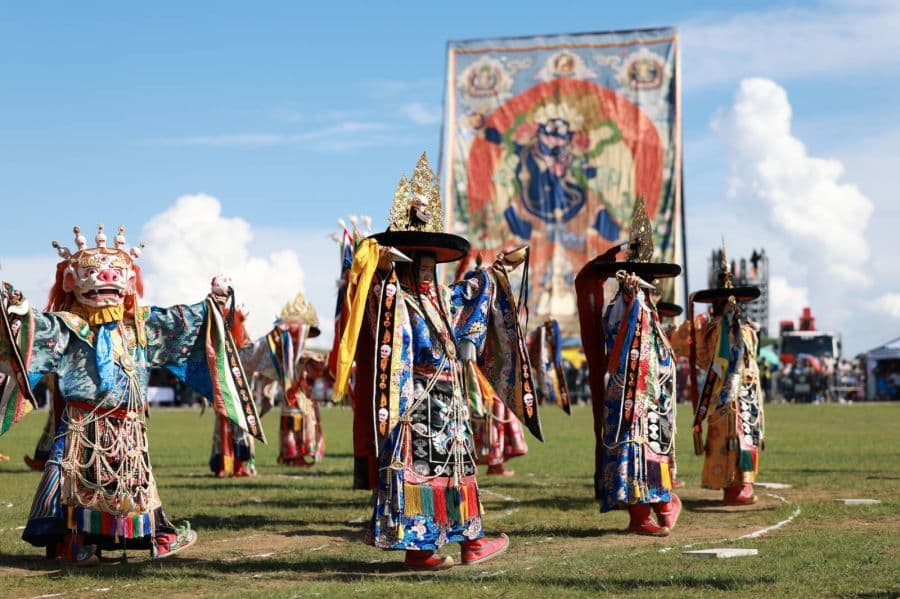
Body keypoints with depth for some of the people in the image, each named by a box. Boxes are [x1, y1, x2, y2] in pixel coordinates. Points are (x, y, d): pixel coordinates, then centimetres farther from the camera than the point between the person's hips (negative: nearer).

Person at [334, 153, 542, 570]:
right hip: (417, 404, -9)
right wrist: (377, 262, -46)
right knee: (417, 469, -5)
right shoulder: (393, 300, -9)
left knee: (457, 466, 11)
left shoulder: (440, 300, 15)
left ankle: (470, 540, 18)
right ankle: (416, 546, 0)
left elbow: (472, 291, 32)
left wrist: (498, 270, 39)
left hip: (450, 403, 9)